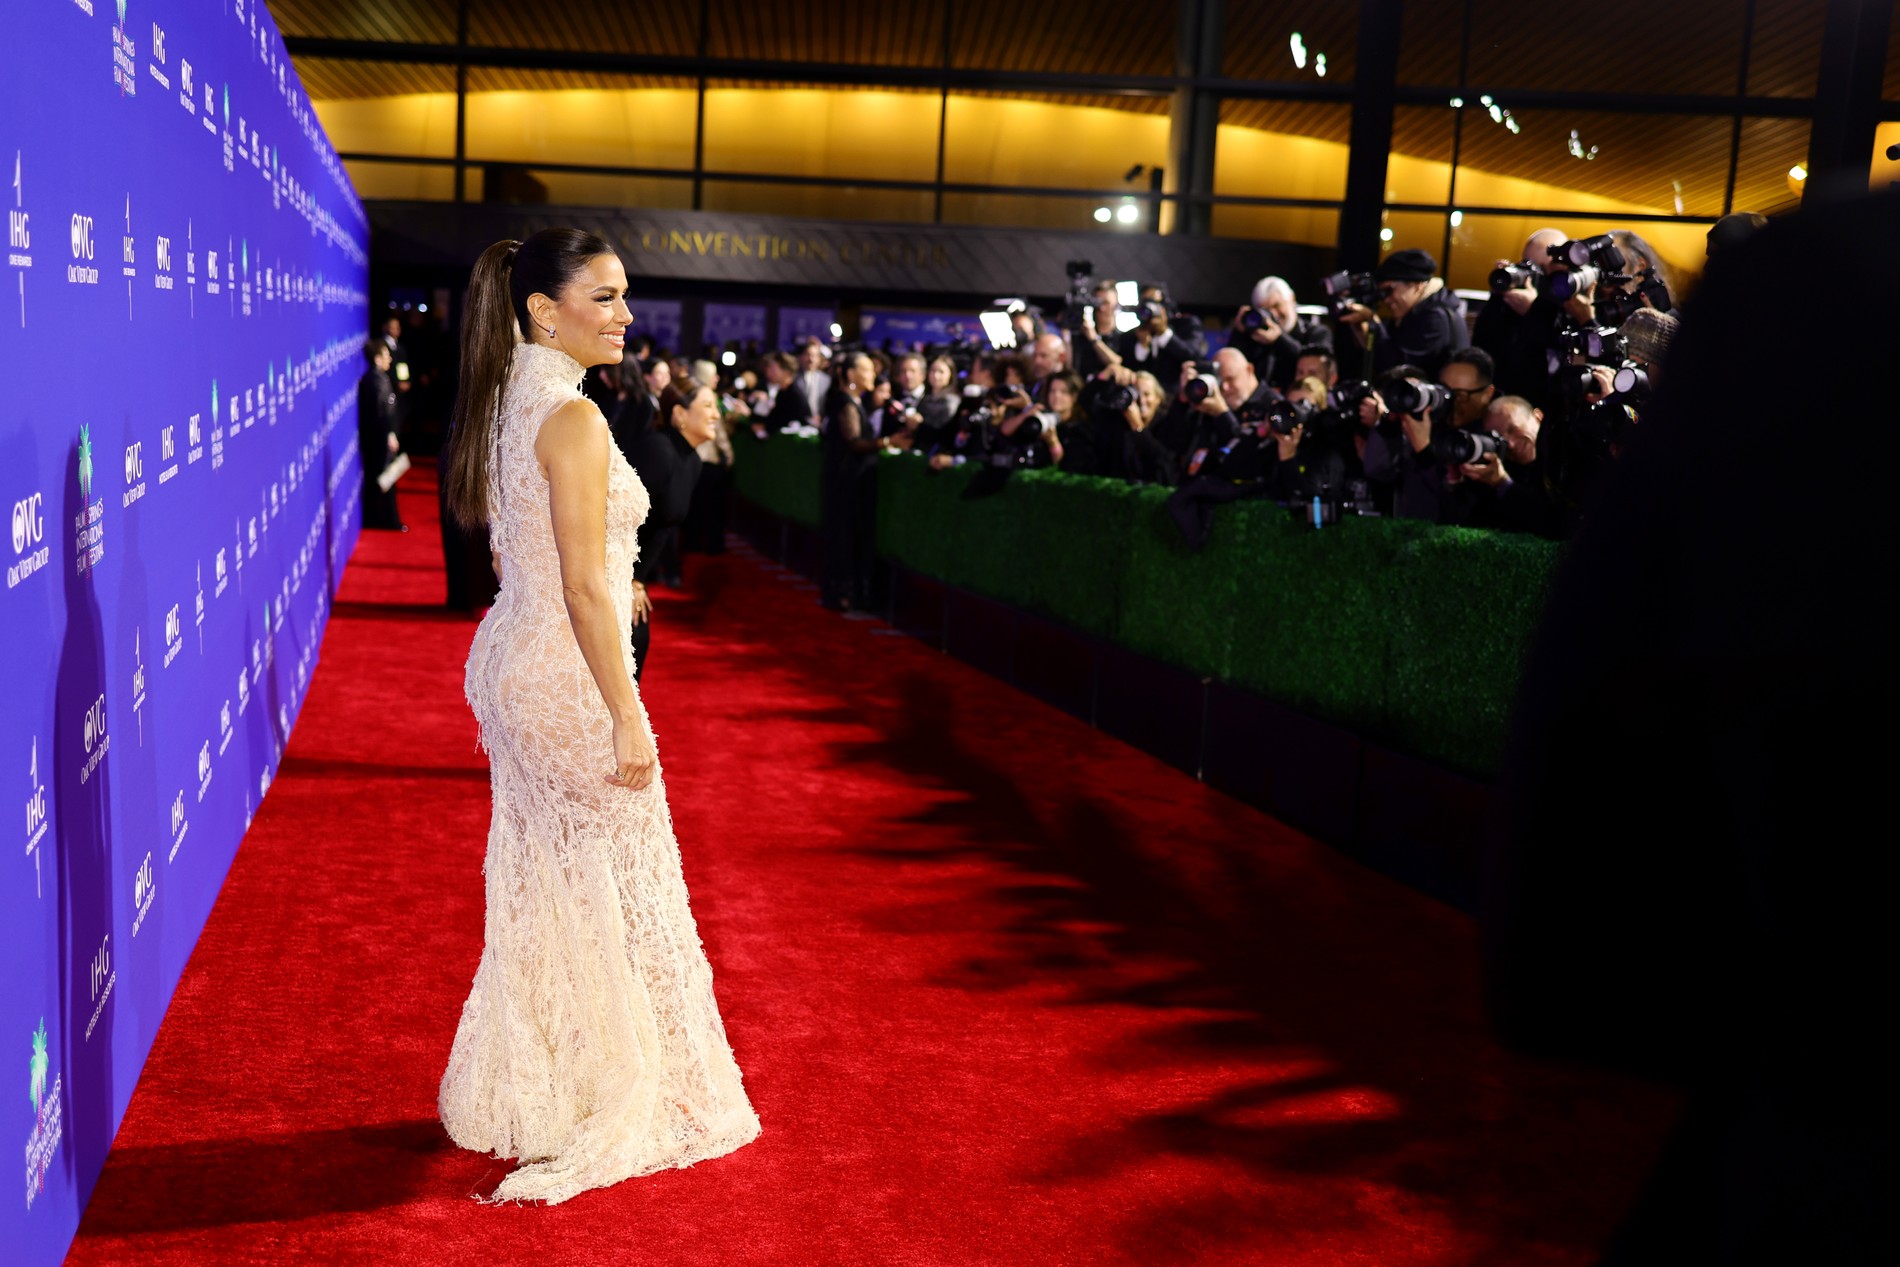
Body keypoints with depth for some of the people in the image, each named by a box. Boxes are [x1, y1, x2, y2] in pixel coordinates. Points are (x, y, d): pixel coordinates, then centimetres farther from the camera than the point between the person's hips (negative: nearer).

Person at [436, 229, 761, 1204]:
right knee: (615, 885, 5)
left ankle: (523, 1091, 32)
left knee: (536, 885, 18)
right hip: (567, 676, -9)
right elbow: (583, 587, -22)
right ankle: (613, 1100, 19)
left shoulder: (505, 400, 9)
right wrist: (626, 718, -19)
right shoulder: (572, 416, -19)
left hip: (509, 659, 9)